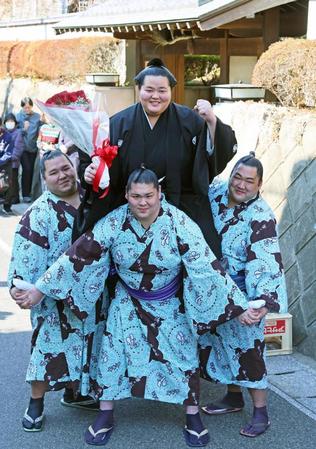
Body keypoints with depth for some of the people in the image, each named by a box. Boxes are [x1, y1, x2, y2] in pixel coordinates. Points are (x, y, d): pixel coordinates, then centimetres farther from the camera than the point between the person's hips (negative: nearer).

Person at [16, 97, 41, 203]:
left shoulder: (37, 116, 3)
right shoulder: (18, 116, -1)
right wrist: (23, 129, -17)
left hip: (33, 147, 2)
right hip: (22, 147, -2)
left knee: (31, 170, 7)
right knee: (26, 169, -10)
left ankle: (29, 192, 21)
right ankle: (25, 194, -2)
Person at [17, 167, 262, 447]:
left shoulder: (179, 223, -25)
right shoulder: (114, 223, -21)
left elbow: (207, 267, -25)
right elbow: (78, 256, -18)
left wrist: (239, 307, -27)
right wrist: (40, 290, -16)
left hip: (170, 303, -1)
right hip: (128, 301, 1)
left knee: (183, 354, 2)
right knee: (112, 352, 1)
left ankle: (193, 418, 21)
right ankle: (105, 417, 19)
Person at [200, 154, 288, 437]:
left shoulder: (261, 217, -22)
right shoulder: (216, 192, -4)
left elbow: (266, 262, -30)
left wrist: (263, 301, -42)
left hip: (243, 295, -6)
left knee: (245, 346, -3)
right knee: (220, 341, 16)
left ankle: (261, 411, 11)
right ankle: (234, 397, 34)